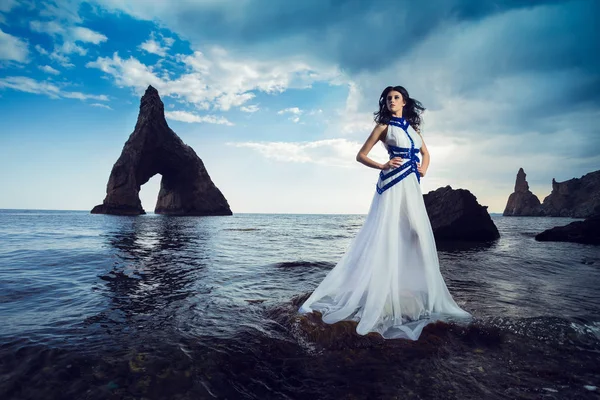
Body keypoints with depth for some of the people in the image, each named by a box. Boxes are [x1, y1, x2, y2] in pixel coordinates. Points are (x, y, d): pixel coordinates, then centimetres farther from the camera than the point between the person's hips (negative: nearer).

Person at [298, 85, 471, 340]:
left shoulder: (412, 127, 19)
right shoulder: (384, 126, 3)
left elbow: (425, 153, 29)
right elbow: (361, 156, -1)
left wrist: (424, 169, 9)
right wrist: (383, 166, -14)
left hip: (411, 186, 7)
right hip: (393, 185, -6)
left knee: (417, 238, 6)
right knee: (386, 238, -8)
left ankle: (415, 296, 20)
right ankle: (380, 298, 0)